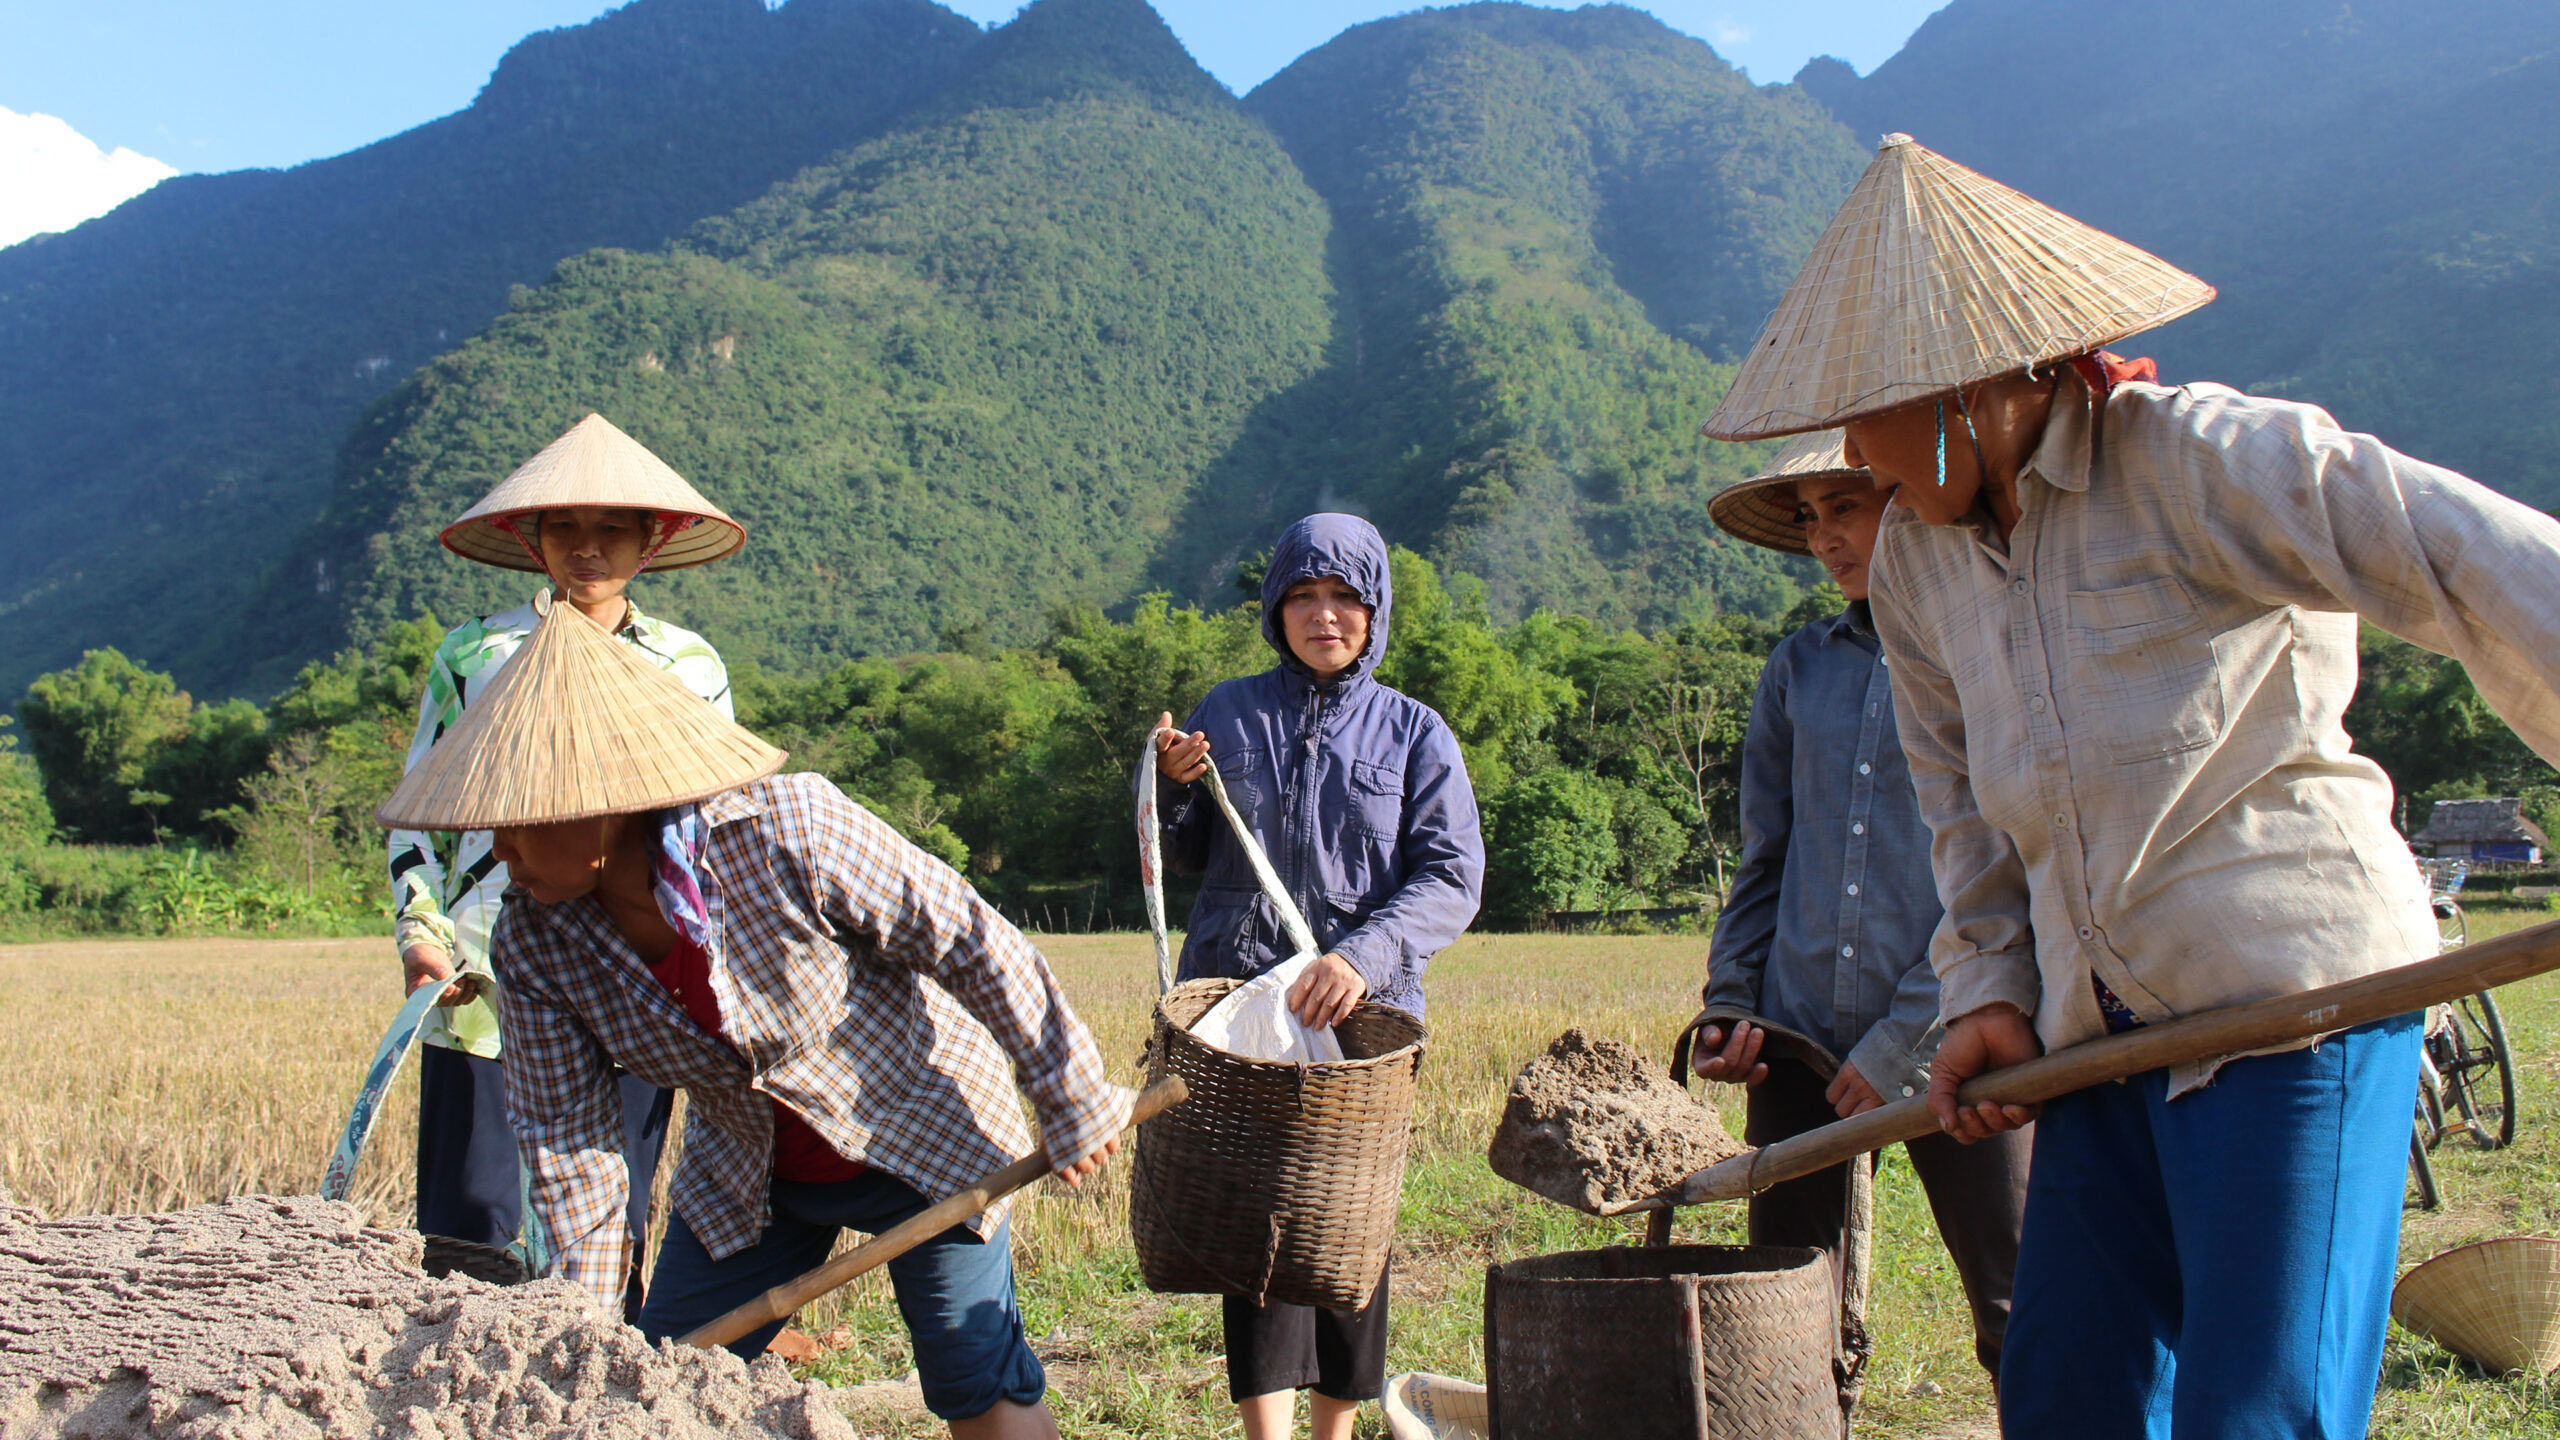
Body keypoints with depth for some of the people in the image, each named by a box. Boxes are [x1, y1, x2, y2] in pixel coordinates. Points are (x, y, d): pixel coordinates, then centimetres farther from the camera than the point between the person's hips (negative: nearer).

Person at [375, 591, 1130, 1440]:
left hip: (924, 1136, -5)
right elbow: (568, 1145, -8)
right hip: (745, 1181, 5)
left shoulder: (789, 832, -32)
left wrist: (1072, 1109, -14)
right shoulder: (533, 948, -15)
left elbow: (974, 946, -23)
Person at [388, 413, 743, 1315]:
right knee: (472, 1231, -2)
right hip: (485, 988, -1)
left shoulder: (693, 667, 10)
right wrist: (419, 930, -4)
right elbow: (417, 809, 11)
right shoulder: (472, 655, 6)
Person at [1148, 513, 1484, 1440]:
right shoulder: (1228, 714, 9)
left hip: (1363, 1010, 0)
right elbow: (1186, 859, 16)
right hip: (1234, 999, 0)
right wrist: (1173, 788, -5)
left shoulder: (1414, 733, 5)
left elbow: (1453, 876, -5)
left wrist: (1364, 955, -21)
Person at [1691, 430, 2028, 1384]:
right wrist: (1732, 1002, 4)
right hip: (1802, 1038, 4)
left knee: (2021, 1322, 0)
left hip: (1947, 1048, -4)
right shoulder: (1801, 668, 12)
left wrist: (1905, 1039, -11)